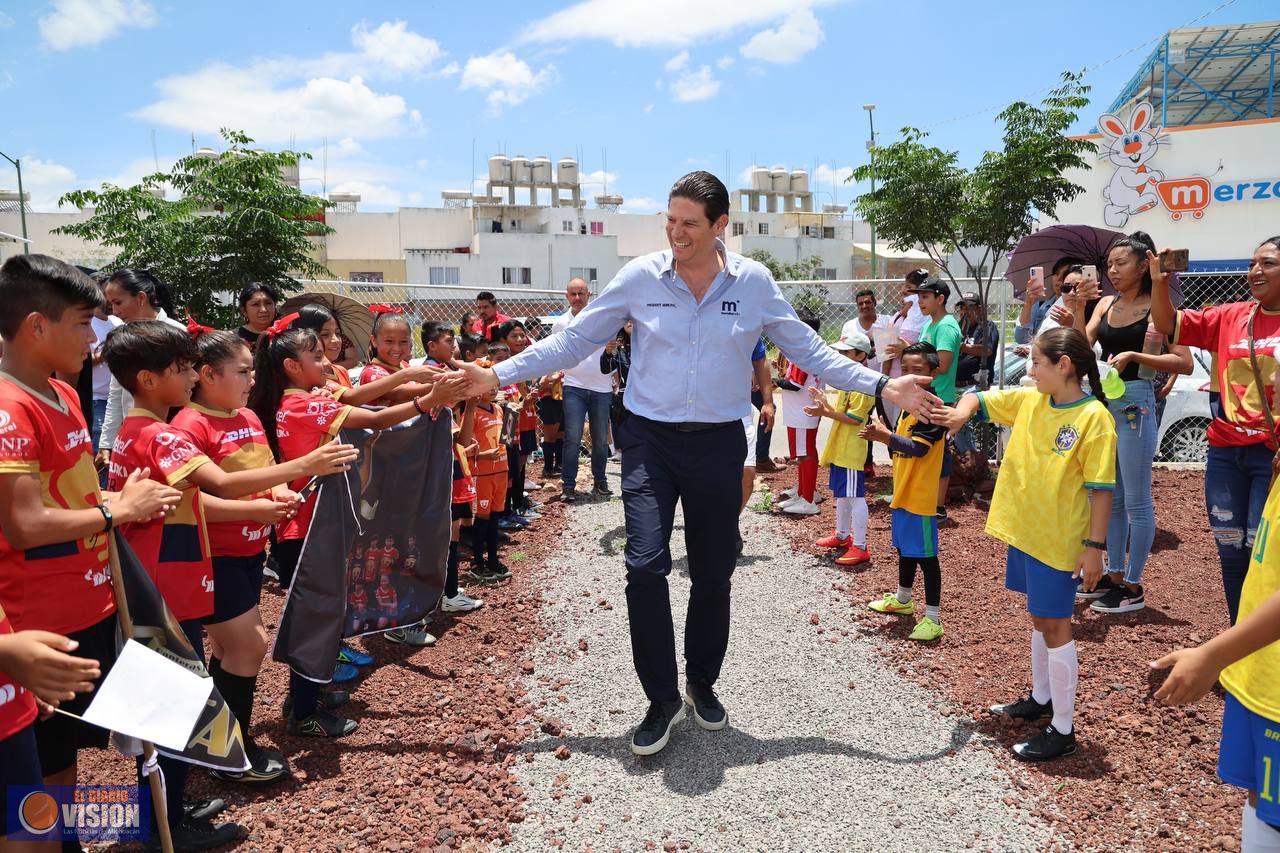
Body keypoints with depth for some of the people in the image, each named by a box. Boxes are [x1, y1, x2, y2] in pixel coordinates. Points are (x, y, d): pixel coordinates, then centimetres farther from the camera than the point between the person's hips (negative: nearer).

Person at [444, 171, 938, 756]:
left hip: (718, 445, 1)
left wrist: (880, 385, -3)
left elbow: (808, 351, 5)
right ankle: (662, 699, 7)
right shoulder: (639, 276, -4)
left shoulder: (754, 283, -2)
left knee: (713, 574, 10)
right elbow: (573, 341, 0)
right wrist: (498, 376, -6)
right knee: (645, 565, -12)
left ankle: (702, 684, 33)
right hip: (650, 440, -1)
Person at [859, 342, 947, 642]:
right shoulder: (907, 405, 11)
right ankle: (902, 599, 39)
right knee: (904, 548, 22)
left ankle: (933, 618, 5)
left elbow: (917, 448, -27)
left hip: (920, 496, -9)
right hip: (902, 492, 9)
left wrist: (885, 436, -36)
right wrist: (880, 434, -2)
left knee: (925, 555, -3)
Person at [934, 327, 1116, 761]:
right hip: (1023, 530, 7)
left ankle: (1063, 730, 12)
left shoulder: (1093, 417, -17)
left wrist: (1095, 546, -17)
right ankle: (1041, 698, 38)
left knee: (1054, 625, 0)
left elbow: (1102, 488, -16)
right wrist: (963, 412, -13)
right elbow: (980, 399, 10)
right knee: (1039, 618, 21)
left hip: (1058, 539, -7)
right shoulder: (1028, 400, 2)